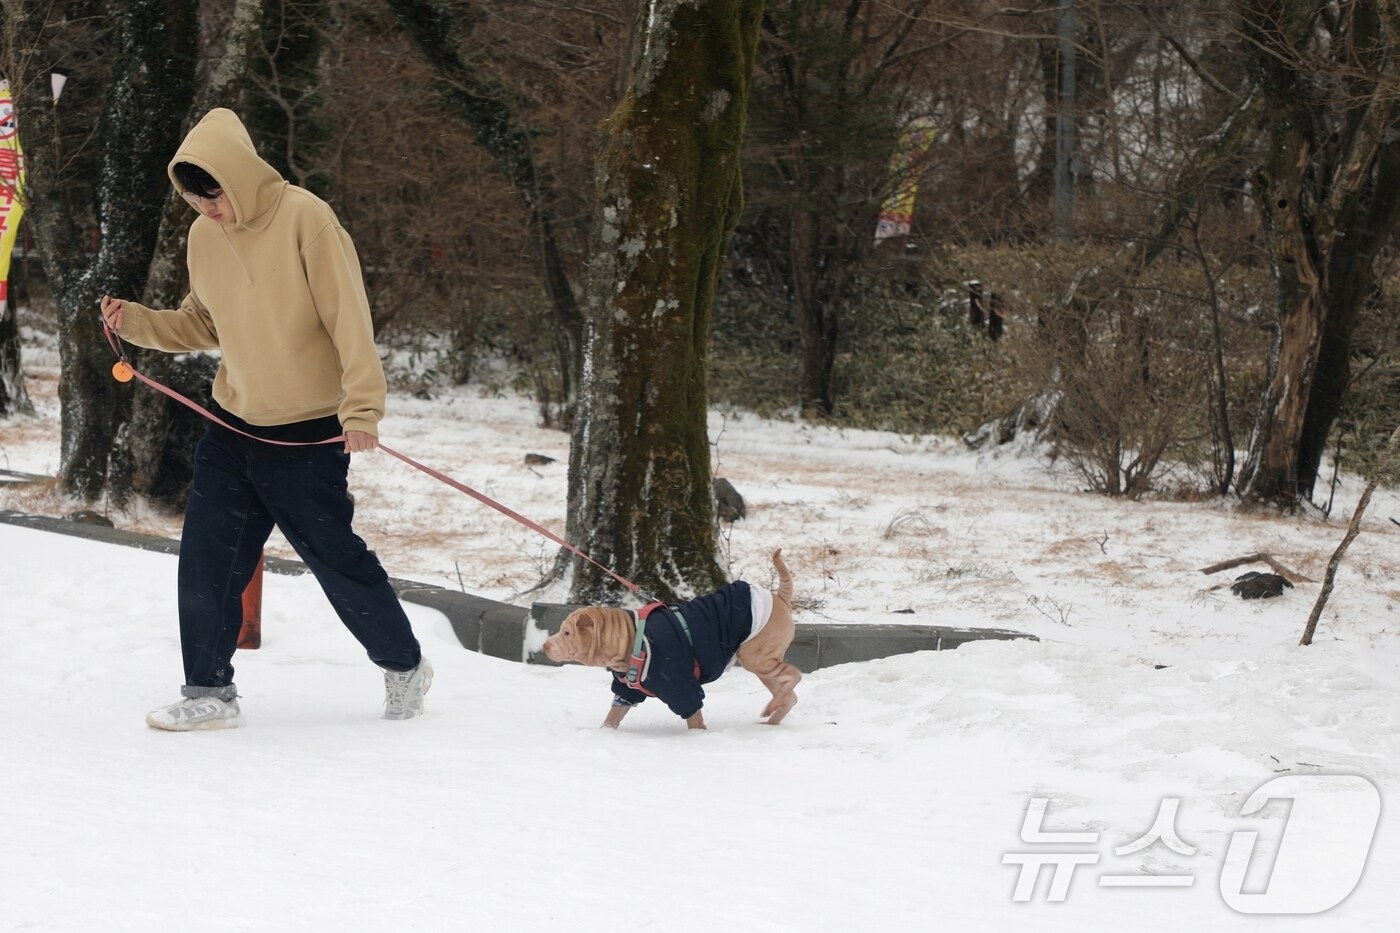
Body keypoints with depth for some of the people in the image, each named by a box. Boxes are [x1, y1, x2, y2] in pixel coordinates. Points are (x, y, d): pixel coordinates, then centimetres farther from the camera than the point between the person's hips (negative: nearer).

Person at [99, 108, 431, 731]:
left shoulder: (304, 219, -16)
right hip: (233, 427, 6)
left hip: (308, 434, -6)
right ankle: (209, 694, 9)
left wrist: (362, 407, -24)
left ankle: (405, 667, 26)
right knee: (205, 561, -2)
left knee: (336, 558, 4)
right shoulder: (204, 237, 4)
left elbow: (349, 318, -18)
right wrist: (134, 322, 0)